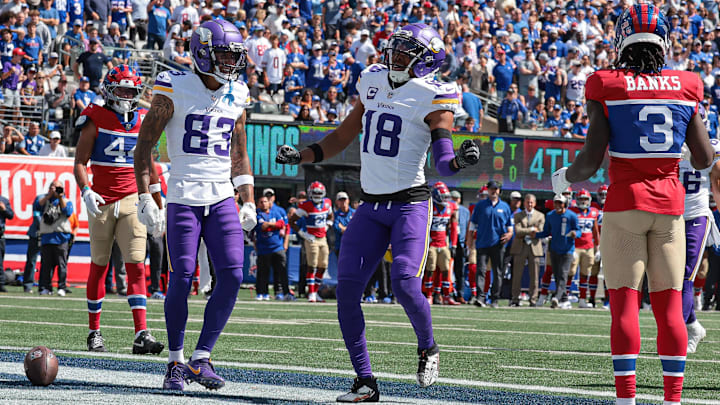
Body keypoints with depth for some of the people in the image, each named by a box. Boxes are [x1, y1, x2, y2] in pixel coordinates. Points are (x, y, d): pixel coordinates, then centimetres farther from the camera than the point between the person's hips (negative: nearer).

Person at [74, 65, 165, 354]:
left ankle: (141, 336, -14)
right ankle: (94, 332, 18)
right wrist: (86, 191, -19)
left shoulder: (143, 121, 9)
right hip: (102, 201, -2)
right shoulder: (95, 119, -2)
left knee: (136, 266, -8)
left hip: (132, 200, 2)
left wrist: (156, 198, 16)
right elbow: (80, 162, -3)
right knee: (99, 267, 6)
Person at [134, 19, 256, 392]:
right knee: (182, 278, -7)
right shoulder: (175, 90, -5)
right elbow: (144, 144, -1)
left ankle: (200, 358, -4)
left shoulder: (236, 96, 11)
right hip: (184, 197, -4)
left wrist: (248, 202, 13)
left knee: (232, 274, -10)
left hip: (222, 198, 4)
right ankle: (175, 362, 9)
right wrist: (145, 196, -8)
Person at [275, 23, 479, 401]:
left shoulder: (432, 97, -8)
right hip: (371, 206, 6)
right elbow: (344, 136, 22)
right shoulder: (373, 82, 10)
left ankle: (428, 348, 10)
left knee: (404, 282, -22)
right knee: (347, 288, -4)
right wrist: (301, 156, 15)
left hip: (410, 204, -6)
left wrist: (461, 159, -36)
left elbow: (443, 162, -14)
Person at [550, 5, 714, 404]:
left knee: (624, 304, -1)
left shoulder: (607, 90, -6)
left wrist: (563, 178, 11)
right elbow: (705, 159, 6)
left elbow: (590, 161, -9)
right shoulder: (685, 88, 2)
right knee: (669, 307, 6)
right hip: (669, 205, 3)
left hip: (624, 204, -3)